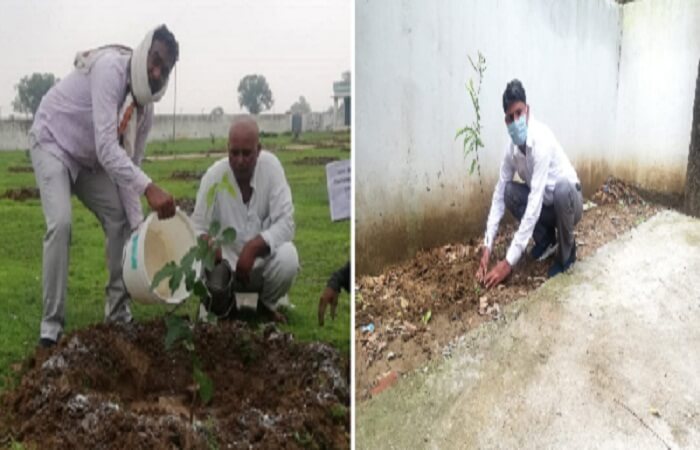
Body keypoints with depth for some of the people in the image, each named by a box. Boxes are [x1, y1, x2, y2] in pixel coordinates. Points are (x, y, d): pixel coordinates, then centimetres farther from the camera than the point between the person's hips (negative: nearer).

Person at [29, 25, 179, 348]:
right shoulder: (111, 68, -32)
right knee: (60, 224, -23)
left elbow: (130, 164, -5)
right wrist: (150, 188, -51)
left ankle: (118, 312, 11)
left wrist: (139, 225, -13)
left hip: (90, 159, 7)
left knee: (120, 220, 0)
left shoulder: (145, 106, -8)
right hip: (53, 144, -7)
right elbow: (106, 147, -41)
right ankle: (52, 323, -15)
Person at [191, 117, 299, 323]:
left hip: (262, 259, 0)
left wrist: (253, 246, -33)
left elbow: (285, 223, -18)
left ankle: (268, 304, 4)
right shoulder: (214, 176, -14)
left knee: (288, 257, -31)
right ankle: (224, 305, 9)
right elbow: (197, 227, -10)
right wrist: (206, 241, -35)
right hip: (227, 260, 0)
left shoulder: (271, 166, -15)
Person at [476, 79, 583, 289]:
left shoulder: (541, 139, -34)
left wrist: (509, 261, -41)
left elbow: (534, 203, -39)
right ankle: (546, 238, 6)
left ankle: (567, 250, -10)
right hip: (546, 203, 6)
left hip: (569, 201, -5)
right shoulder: (512, 146, -13)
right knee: (509, 191, -19)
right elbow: (499, 194, -8)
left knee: (561, 187, -38)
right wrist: (487, 246, -20)